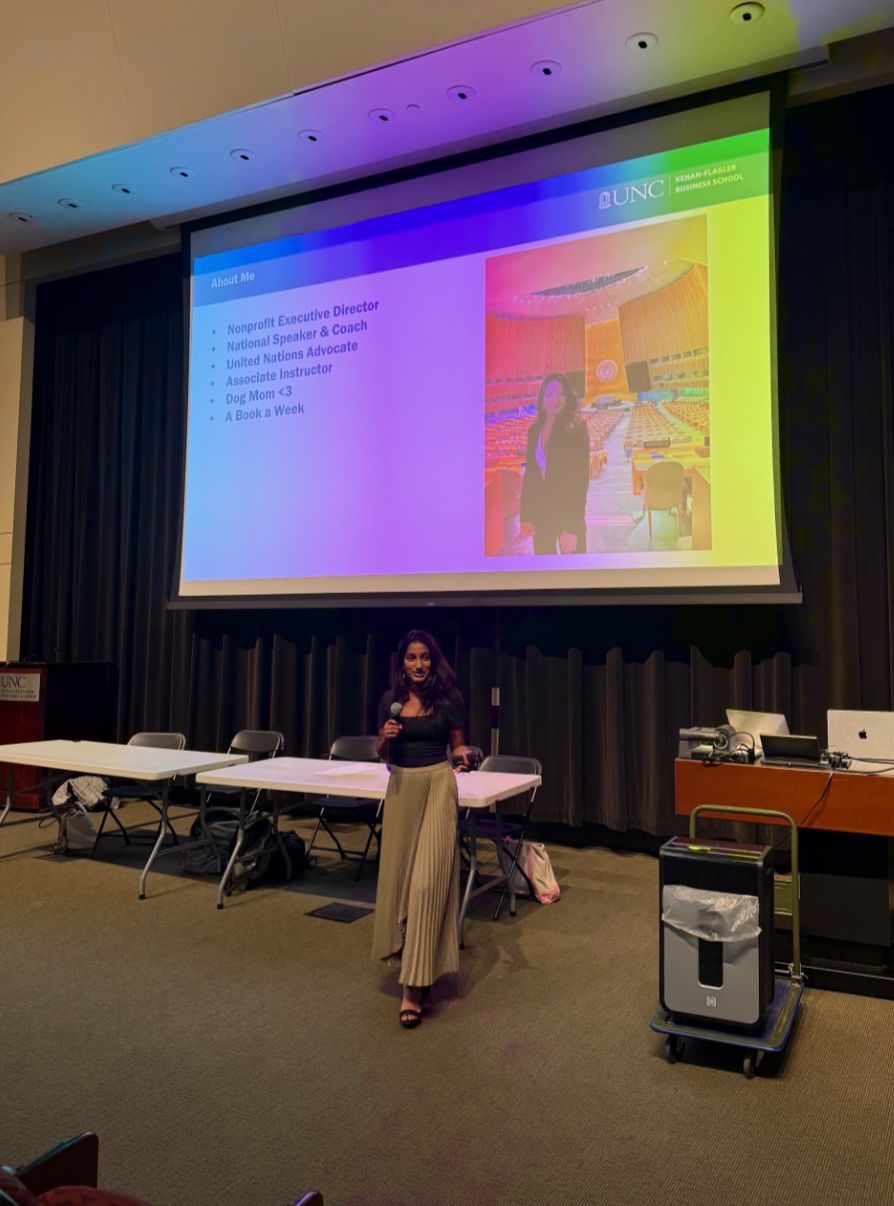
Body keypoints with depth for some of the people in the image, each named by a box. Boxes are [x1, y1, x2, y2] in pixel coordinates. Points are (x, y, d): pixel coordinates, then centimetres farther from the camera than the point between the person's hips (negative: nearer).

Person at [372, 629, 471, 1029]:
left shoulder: (448, 697, -4)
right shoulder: (390, 699, 6)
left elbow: (457, 744, 3)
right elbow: (382, 753, 12)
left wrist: (464, 756, -18)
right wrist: (385, 738, -9)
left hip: (437, 786, -4)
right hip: (401, 787, 4)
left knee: (427, 880, -9)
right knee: (398, 874, 9)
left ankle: (413, 988, -5)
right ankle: (406, 957, 32)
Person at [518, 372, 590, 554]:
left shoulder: (576, 428, -10)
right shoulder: (534, 430, 5)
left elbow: (581, 479, -13)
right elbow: (529, 475, 8)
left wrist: (573, 527, -18)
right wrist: (525, 516, 2)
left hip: (568, 514, -4)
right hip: (540, 515, 4)